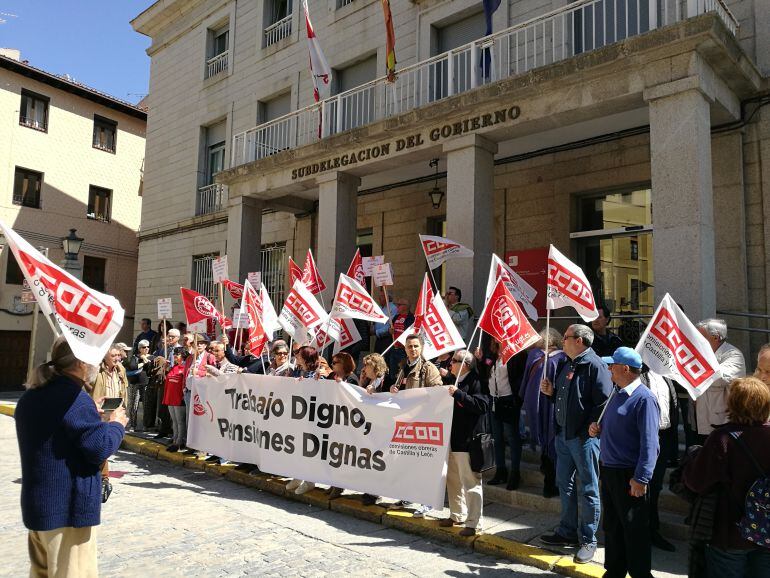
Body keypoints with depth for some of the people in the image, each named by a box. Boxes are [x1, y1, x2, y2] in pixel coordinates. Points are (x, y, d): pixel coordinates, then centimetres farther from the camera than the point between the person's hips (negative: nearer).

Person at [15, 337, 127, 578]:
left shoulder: (30, 396, 9)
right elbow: (100, 448, -22)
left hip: (36, 504, 9)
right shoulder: (74, 398, -21)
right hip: (68, 508, -9)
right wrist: (116, 424, -5)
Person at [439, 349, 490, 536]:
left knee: (470, 482, -2)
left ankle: (473, 523, 7)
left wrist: (458, 394, -27)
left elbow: (482, 405, -26)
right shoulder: (456, 381, 17)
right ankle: (457, 515, 33)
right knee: (453, 480, 18)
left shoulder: (476, 382, -12)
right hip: (452, 439, 10)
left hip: (467, 440, -10)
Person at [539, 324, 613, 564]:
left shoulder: (594, 365, -15)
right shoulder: (567, 366, 14)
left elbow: (604, 401, -22)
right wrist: (551, 391, 4)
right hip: (563, 434, 9)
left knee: (587, 490, 3)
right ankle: (568, 532, 32)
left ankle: (588, 541, 15)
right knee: (565, 485, 18)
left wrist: (590, 428, -24)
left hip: (584, 437, -9)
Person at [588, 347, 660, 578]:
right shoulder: (617, 394, 12)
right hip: (608, 470, 9)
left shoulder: (644, 398, -17)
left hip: (629, 476, -9)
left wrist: (641, 478, -26)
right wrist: (597, 428, 4)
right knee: (612, 526, 19)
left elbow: (649, 443, -23)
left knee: (635, 529, 4)